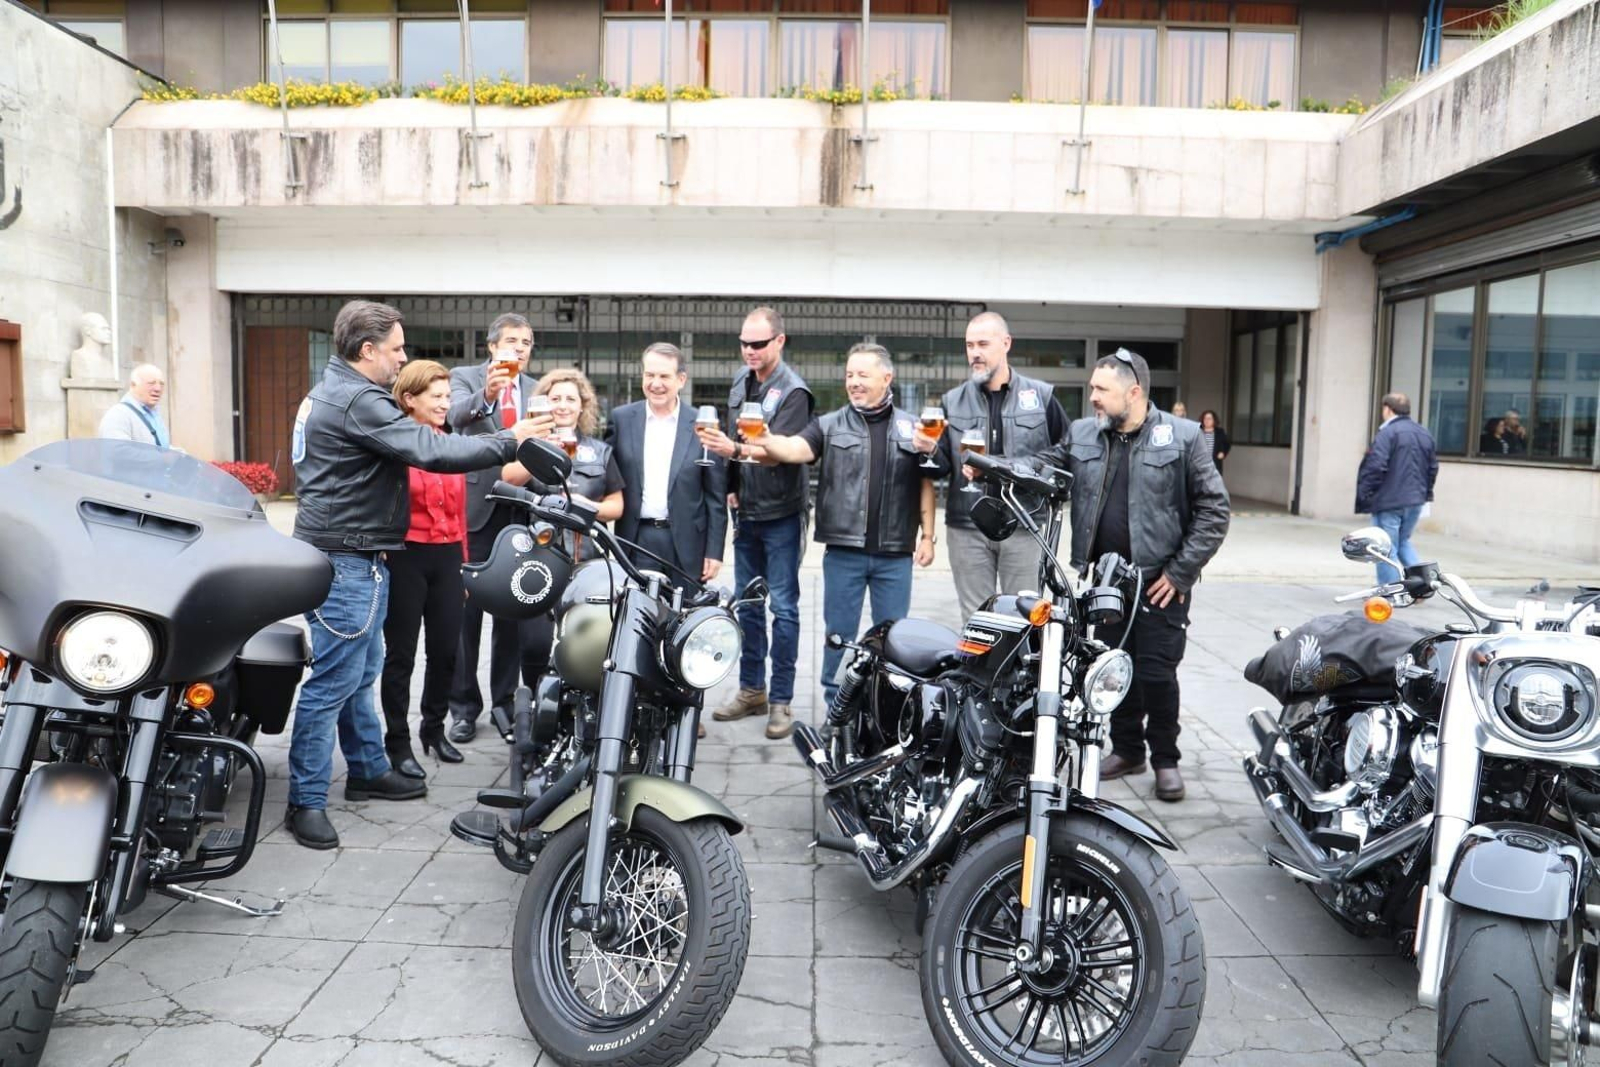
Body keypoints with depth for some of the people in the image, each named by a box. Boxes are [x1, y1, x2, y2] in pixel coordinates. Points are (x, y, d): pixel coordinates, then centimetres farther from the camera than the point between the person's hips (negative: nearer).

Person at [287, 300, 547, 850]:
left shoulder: (331, 393, 15)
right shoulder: (357, 401, -19)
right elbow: (433, 451, -25)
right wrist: (509, 440, -18)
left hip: (353, 558, 11)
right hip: (346, 561, -11)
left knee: (360, 674, 18)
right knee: (334, 681, -5)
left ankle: (369, 771, 31)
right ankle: (306, 801, 3)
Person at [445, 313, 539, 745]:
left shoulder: (537, 390, 10)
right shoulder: (465, 377, 0)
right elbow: (457, 415, -21)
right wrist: (485, 395, -42)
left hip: (520, 511, 3)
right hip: (476, 507, -3)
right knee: (466, 609, 2)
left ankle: (506, 699, 21)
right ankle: (463, 704, 13)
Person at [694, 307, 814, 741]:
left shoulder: (793, 391, -12)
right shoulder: (741, 382, 11)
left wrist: (735, 450, -36)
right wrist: (732, 488, 9)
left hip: (781, 513, -7)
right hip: (746, 510, 7)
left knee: (783, 607, -2)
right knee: (747, 603, 13)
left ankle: (780, 700, 6)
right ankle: (751, 690, 25)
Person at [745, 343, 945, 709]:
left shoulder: (912, 428, 8)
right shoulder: (829, 425, 3)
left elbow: (925, 484, 12)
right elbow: (796, 449, -14)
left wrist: (927, 535, 6)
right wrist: (765, 442, -34)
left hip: (895, 554, 1)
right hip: (843, 551, -1)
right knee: (840, 634, 8)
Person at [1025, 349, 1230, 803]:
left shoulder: (1183, 437, -5)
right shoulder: (1082, 434, 7)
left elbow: (1213, 508, -6)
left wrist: (1181, 572, -10)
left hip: (1159, 581, -4)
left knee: (1157, 674, -1)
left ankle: (1165, 759, 18)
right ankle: (1127, 749, 30)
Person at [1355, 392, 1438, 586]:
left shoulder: (1387, 433, -14)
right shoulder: (1425, 434, 12)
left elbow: (1376, 467, -21)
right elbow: (1433, 467, 17)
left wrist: (1364, 494, -11)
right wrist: (1425, 492, 26)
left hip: (1389, 501, -7)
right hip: (1415, 501, 8)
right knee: (1403, 542, 23)